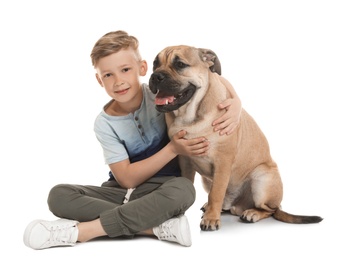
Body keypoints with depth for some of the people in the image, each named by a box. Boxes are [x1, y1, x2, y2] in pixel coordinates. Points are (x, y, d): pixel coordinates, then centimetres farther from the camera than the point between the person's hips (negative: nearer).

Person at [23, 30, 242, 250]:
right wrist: (173, 149, -20)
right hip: (123, 191, 1)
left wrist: (235, 102, -24)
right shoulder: (105, 123, -8)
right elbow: (127, 178, -11)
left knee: (183, 189, -38)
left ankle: (78, 231, -31)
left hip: (162, 189, -1)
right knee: (59, 195, -21)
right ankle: (157, 226, -30)